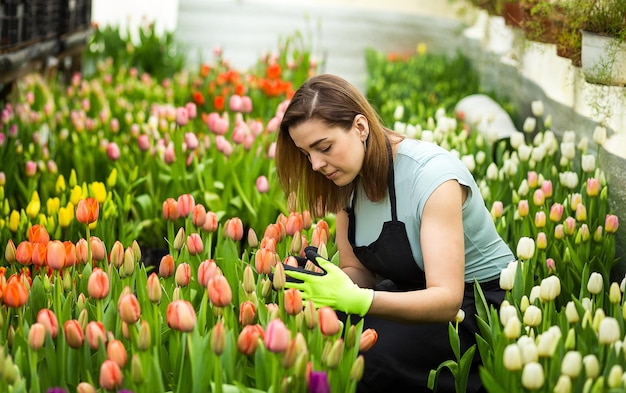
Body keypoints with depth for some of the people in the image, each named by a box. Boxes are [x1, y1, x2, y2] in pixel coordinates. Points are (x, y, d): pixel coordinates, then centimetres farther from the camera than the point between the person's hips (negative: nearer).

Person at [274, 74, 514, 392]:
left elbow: (447, 300, -31)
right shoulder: (346, 177, -4)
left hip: (476, 300, -6)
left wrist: (355, 299, -44)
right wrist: (325, 286, -24)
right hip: (414, 292, 6)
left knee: (368, 355, -29)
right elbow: (357, 270, 0)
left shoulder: (432, 175, -25)